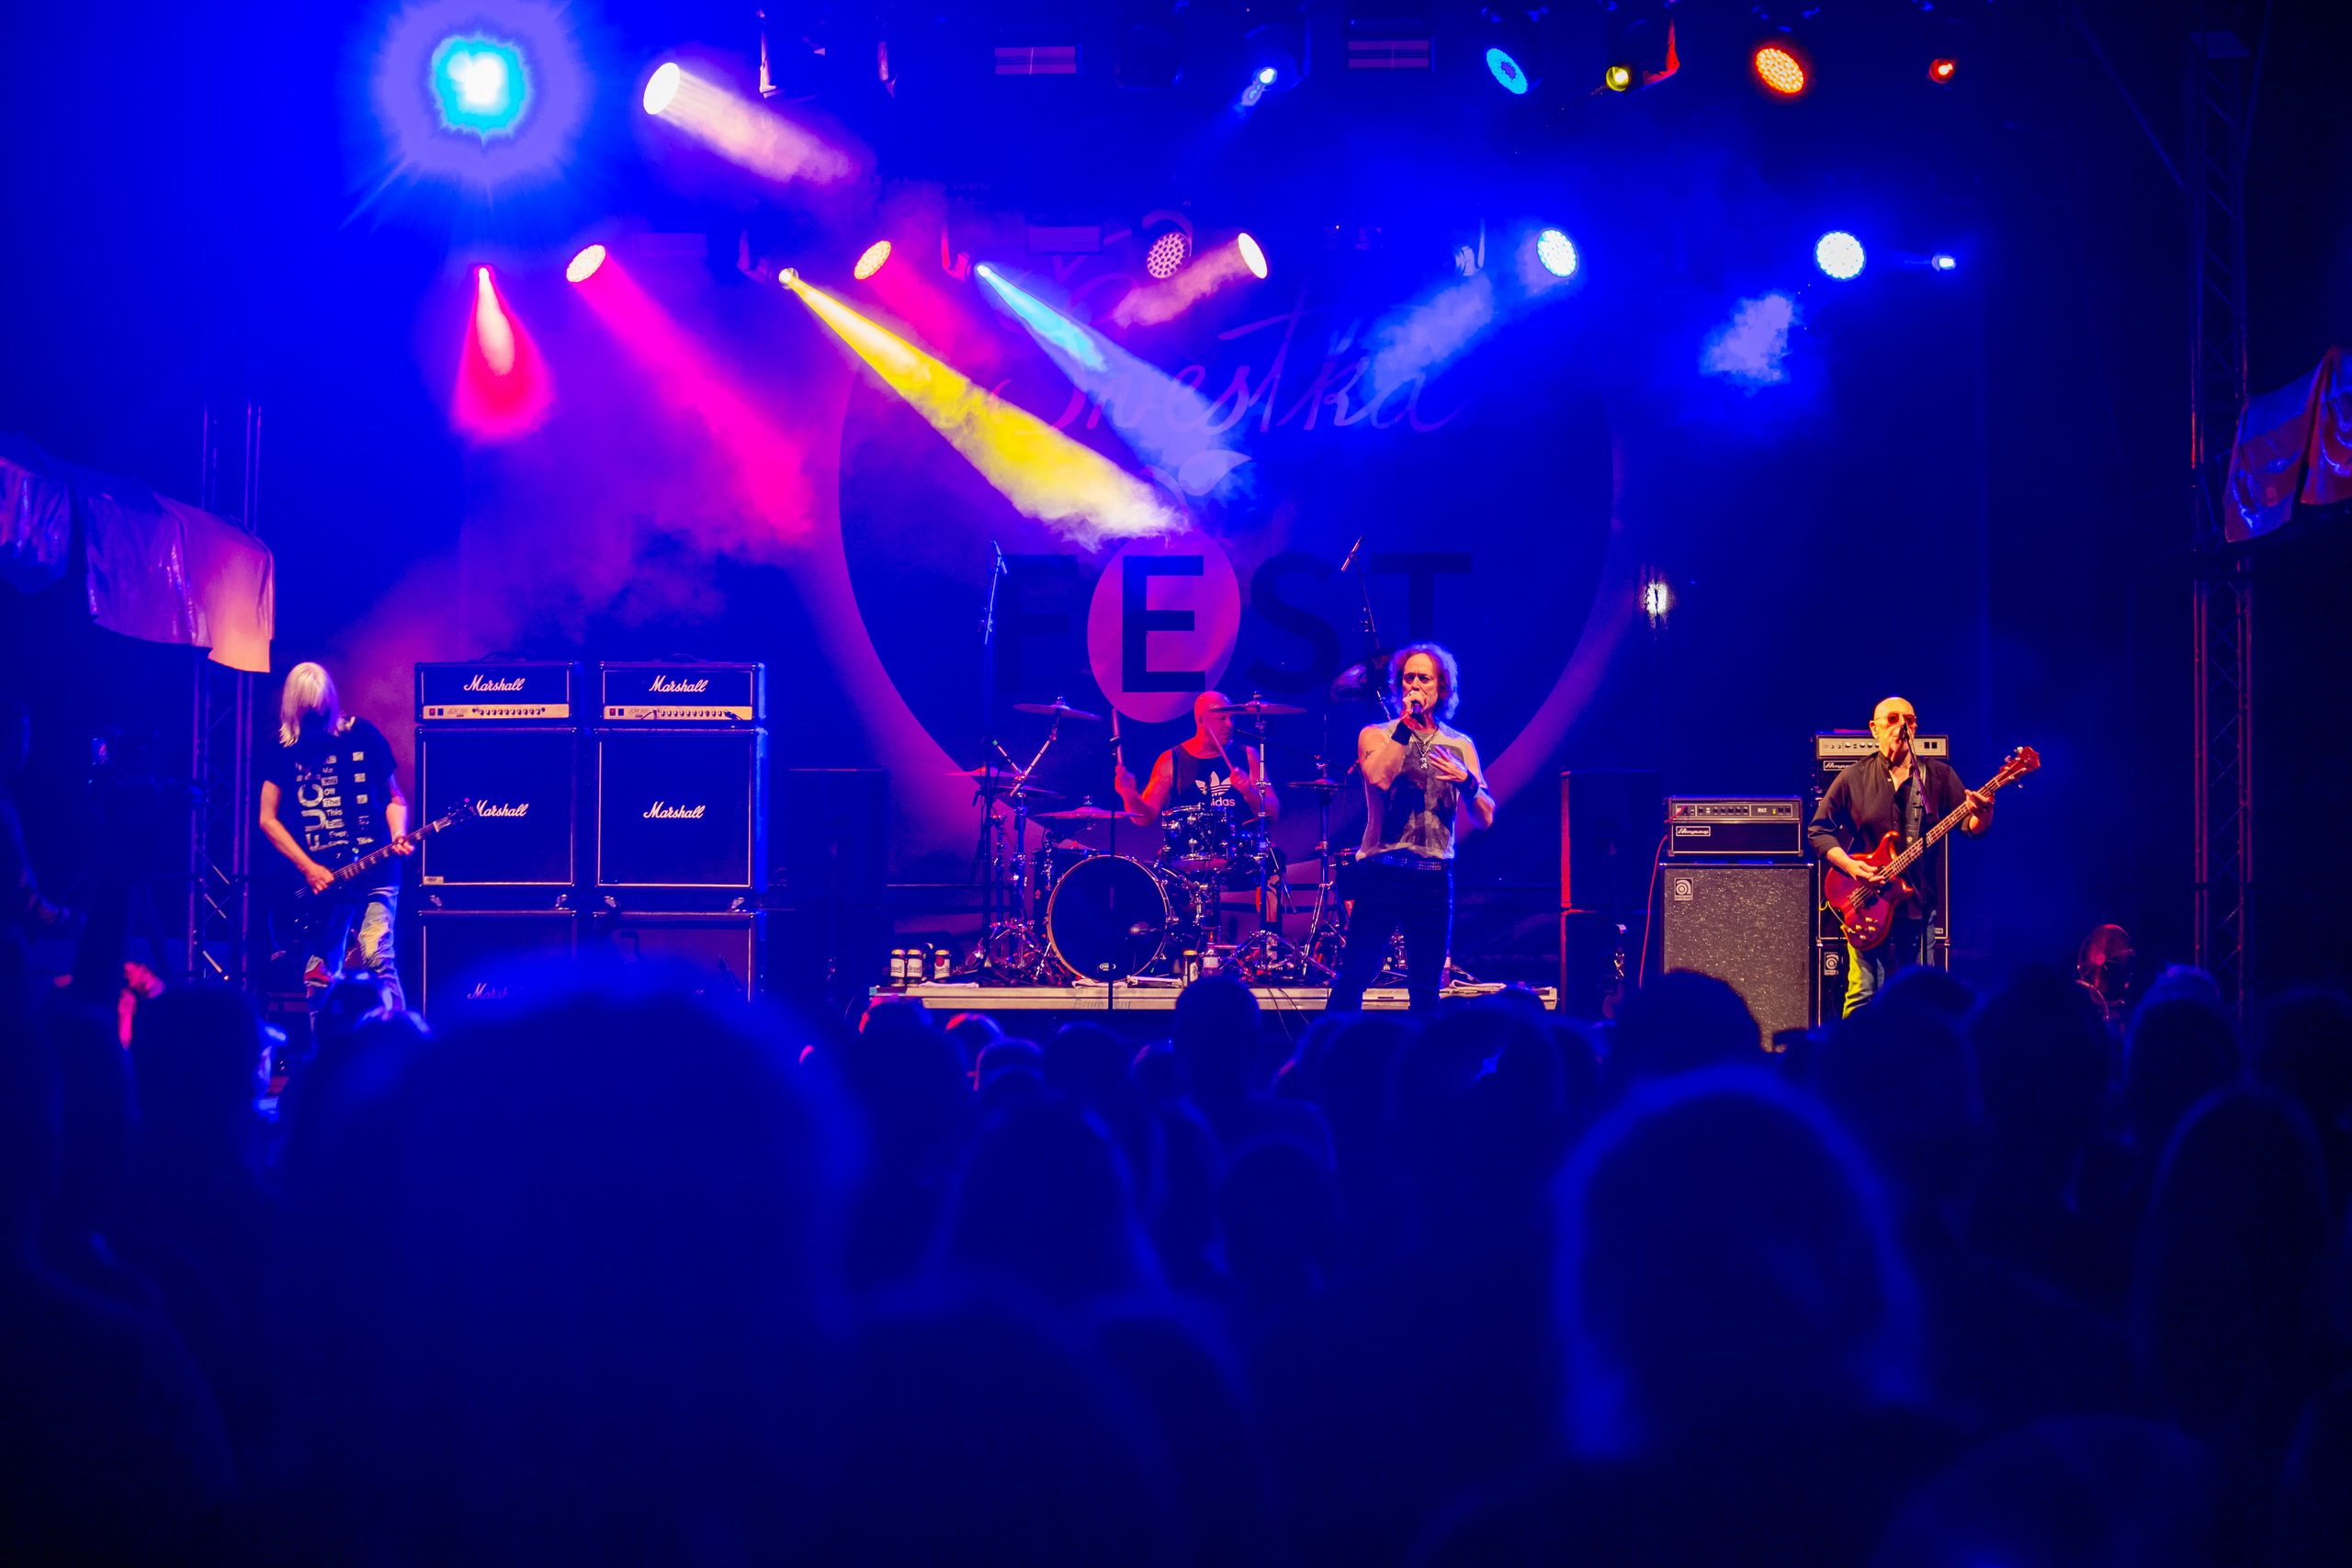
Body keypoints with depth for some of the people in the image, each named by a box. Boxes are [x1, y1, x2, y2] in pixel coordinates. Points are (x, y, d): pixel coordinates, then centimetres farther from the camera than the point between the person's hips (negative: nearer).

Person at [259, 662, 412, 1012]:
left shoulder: (362, 735, 2)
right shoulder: (285, 749, 5)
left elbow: (394, 797, 10)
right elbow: (267, 819, 5)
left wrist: (398, 836, -10)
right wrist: (308, 868, -4)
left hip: (374, 869, -2)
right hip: (320, 878, 2)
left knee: (376, 956, -19)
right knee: (319, 980, 4)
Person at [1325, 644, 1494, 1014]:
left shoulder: (1460, 746, 11)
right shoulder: (1376, 736, 5)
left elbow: (1485, 818, 4)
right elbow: (1379, 778, -17)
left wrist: (1466, 781, -15)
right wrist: (1406, 724, -14)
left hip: (1435, 876, 2)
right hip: (1382, 870, -2)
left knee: (1427, 988, 4)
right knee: (1354, 974, -7)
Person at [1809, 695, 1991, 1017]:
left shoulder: (1939, 776, 7)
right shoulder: (1853, 779, 5)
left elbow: (1971, 828, 1)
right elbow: (1820, 831, 7)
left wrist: (1981, 815, -24)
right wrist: (1850, 866, -9)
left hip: (1920, 904, 1)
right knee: (1863, 994, -7)